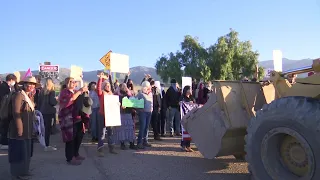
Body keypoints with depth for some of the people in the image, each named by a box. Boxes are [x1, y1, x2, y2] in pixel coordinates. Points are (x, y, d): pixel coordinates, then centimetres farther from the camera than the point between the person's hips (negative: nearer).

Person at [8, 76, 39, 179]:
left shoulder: (29, 96, 14)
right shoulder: (19, 95, -13)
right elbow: (16, 113, -18)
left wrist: (32, 127, 12)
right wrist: (19, 128, -21)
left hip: (28, 129, 9)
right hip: (20, 128, -9)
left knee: (27, 151, 16)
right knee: (19, 151, 0)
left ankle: (23, 171, 29)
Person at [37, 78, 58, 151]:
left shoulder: (41, 91, 9)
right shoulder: (52, 91, -10)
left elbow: (39, 102, 12)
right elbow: (52, 102, -18)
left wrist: (39, 110, 17)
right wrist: (56, 100, 2)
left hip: (42, 112, 6)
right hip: (49, 112, -6)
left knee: (44, 128, 15)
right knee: (48, 128, -2)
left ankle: (44, 143, 24)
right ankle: (47, 146, 1)